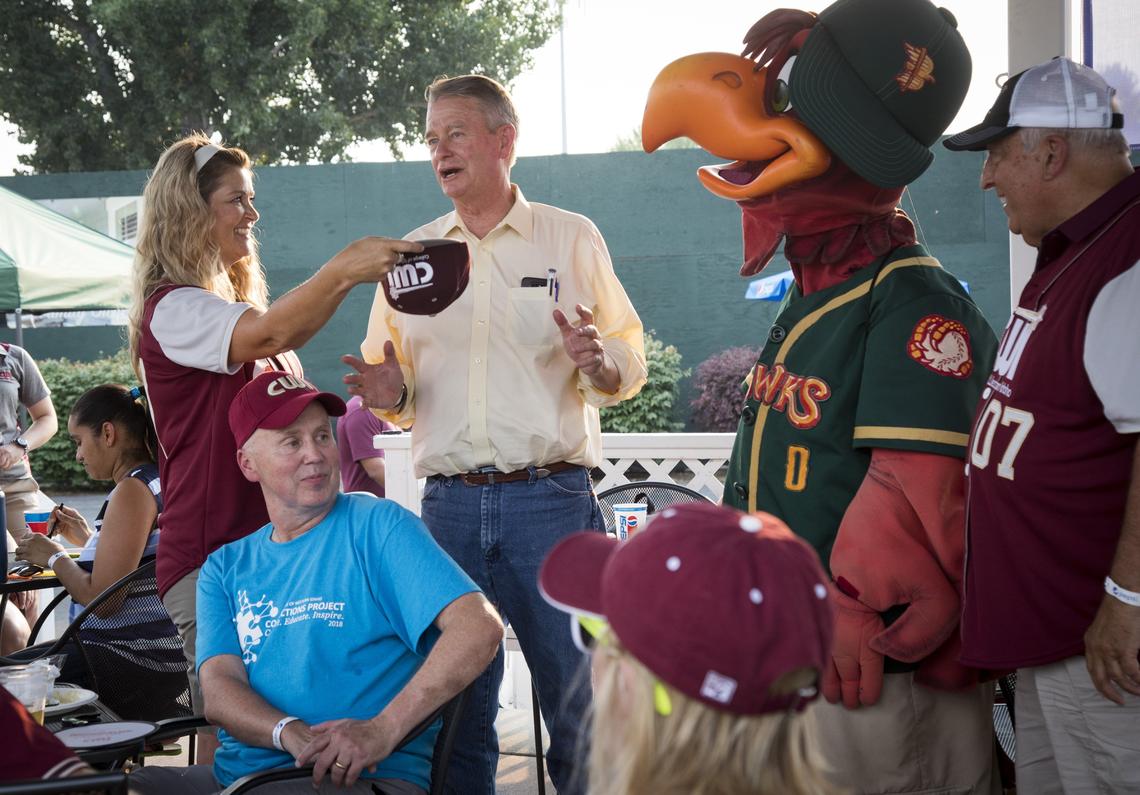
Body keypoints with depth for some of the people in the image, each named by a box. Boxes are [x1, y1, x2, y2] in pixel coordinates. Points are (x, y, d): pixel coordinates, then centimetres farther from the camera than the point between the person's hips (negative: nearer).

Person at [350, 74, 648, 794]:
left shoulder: (572, 237, 8)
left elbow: (630, 362, 6)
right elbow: (389, 378, 18)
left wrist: (598, 363, -16)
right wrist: (391, 394, -5)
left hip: (553, 497, -3)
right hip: (449, 502, 3)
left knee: (581, 699, -3)